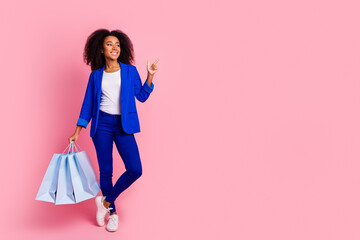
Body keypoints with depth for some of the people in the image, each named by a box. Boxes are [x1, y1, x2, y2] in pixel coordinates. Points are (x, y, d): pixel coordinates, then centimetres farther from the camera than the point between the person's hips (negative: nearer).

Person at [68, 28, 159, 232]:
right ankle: (112, 213, 22)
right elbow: (88, 103, 10)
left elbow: (141, 96, 6)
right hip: (102, 124, 0)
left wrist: (150, 76, -6)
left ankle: (106, 201, 10)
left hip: (123, 125, 0)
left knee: (135, 170, -11)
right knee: (105, 171, 4)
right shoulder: (96, 75, 7)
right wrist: (77, 132, 7)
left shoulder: (130, 70, 6)